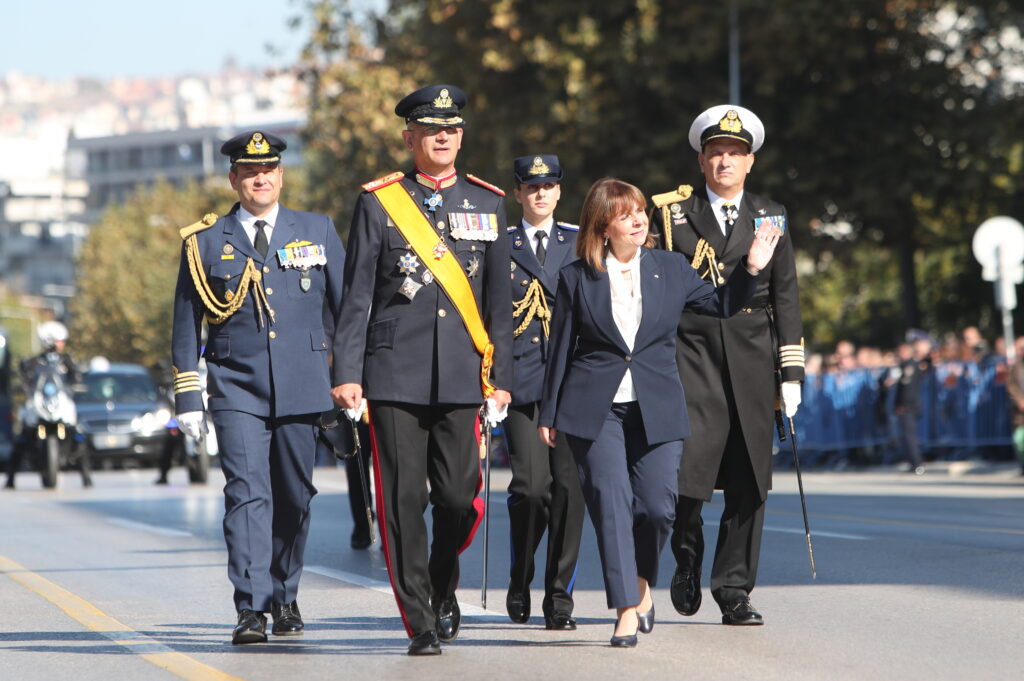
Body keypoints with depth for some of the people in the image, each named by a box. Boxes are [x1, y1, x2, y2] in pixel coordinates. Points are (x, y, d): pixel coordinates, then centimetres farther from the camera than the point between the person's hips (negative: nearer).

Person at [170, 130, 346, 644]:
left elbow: (348, 309, 11)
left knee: (294, 497, 7)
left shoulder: (317, 232, 9)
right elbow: (187, 326, 9)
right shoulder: (204, 243, 7)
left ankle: (284, 598, 25)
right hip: (237, 389, -2)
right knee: (247, 493, -14)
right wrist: (187, 397, 4)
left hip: (302, 387, 2)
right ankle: (251, 611, -18)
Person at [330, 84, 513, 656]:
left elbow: (500, 301, 12)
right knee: (403, 500, -4)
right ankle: (421, 623, 4)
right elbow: (357, 297, 3)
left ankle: (443, 592, 26)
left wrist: (501, 377, 6)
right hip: (395, 373, -2)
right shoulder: (379, 202, 4)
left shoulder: (488, 203, 10)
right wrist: (347, 373, -5)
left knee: (459, 496, -2)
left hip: (462, 376, 2)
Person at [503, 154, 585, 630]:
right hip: (521, 377, -2)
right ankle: (519, 585, 12)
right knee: (531, 487, -11)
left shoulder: (580, 241, 14)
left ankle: (559, 596, 5)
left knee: (569, 487, -4)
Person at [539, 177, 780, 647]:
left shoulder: (671, 269, 8)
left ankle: (642, 580, 25)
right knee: (611, 503, -10)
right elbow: (561, 349, 7)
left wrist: (751, 268, 1)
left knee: (657, 505, -5)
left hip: (657, 409, 2)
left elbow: (722, 305, 17)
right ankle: (626, 610, -5)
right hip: (595, 409, -2)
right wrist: (549, 413, 7)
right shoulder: (577, 278, 3)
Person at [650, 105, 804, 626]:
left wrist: (791, 372, 6)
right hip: (691, 359, -2)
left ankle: (734, 590, 9)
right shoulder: (672, 214, 6)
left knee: (748, 485, 1)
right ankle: (687, 558, 12)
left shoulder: (769, 218, 12)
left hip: (751, 367, 2)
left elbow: (785, 298, 12)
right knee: (686, 471, -14)